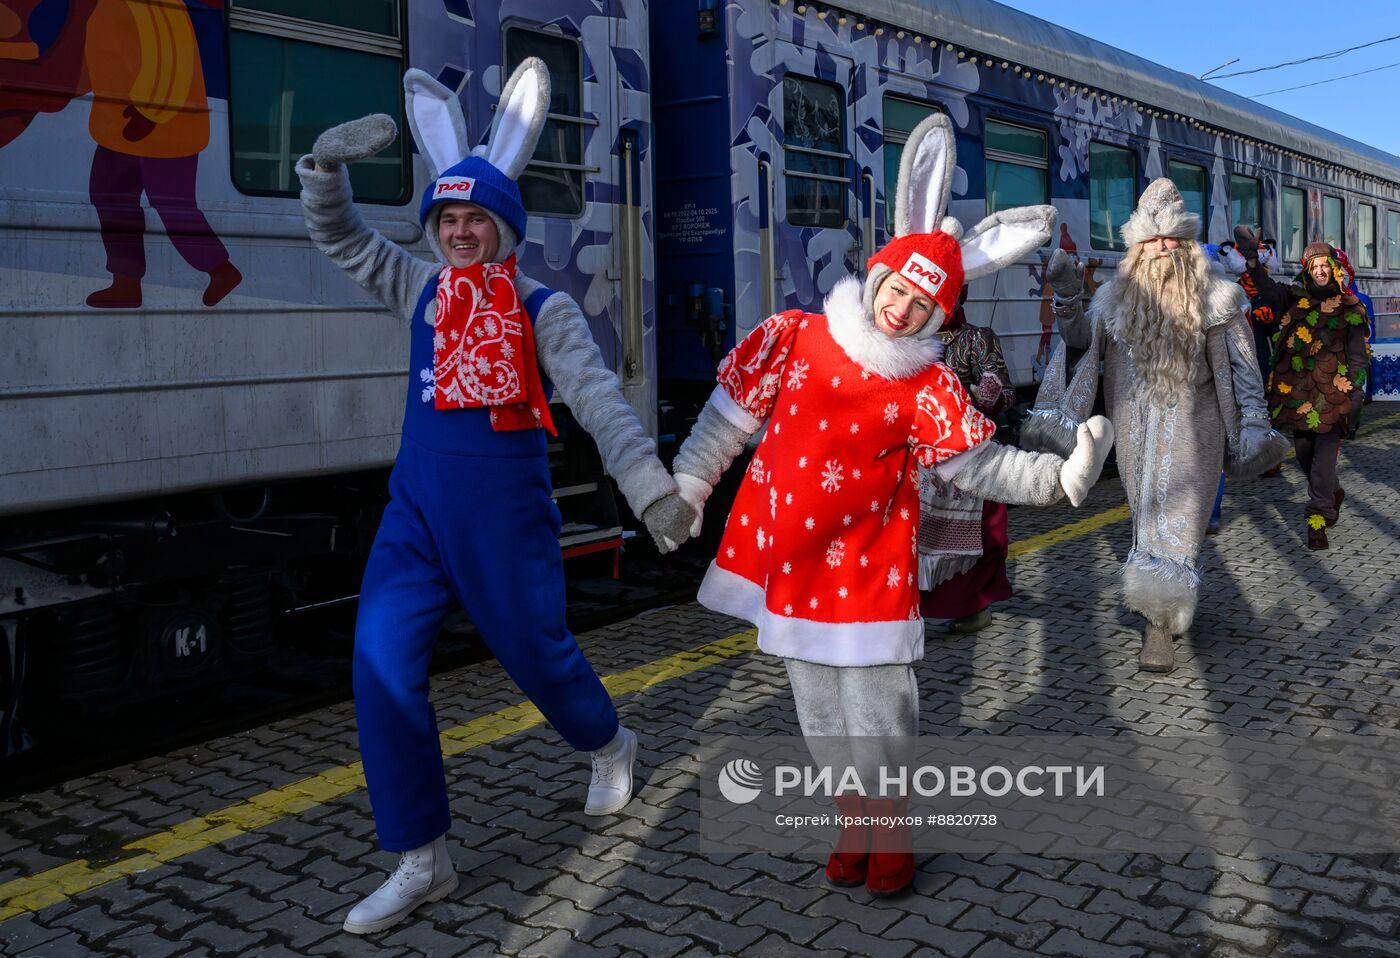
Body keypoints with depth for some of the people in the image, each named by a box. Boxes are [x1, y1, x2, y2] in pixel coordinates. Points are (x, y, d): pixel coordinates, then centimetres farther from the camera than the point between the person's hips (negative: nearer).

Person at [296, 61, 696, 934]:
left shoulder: (543, 309, -5)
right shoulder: (421, 290, 9)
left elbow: (599, 400, -14)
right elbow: (342, 238, 12)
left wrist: (653, 489, -24)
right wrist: (328, 165, -7)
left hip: (506, 512, -4)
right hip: (417, 509, 4)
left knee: (536, 651, 9)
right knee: (384, 665, -7)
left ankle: (609, 746, 45)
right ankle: (424, 861, 5)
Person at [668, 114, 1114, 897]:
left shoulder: (927, 388, -9)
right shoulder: (792, 338, -5)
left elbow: (982, 465, -10)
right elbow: (730, 416, 4)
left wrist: (1058, 478, -25)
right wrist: (684, 489, 9)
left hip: (868, 569, -2)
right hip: (789, 561, 3)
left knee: (877, 714, 2)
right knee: (822, 716, 14)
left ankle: (888, 834, 26)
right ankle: (857, 825, 33)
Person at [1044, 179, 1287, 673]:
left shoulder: (1213, 297, -4)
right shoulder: (1118, 295, 5)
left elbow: (1242, 366, -3)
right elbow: (1079, 338, 19)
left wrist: (1254, 423, -11)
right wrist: (1066, 290, 4)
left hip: (1190, 427, -3)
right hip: (1136, 425, 4)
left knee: (1177, 520, -5)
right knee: (1148, 516, 12)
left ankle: (1160, 623, -2)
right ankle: (1166, 611, 28)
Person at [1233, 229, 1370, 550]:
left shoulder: (1349, 308, 3)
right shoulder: (1294, 299, 10)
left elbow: (1358, 355, 2)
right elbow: (1267, 288, -9)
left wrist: (1357, 392, -6)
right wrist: (1252, 260, -25)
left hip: (1332, 394, -4)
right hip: (1297, 391, 4)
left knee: (1324, 458, -9)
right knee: (1304, 453, 15)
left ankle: (1318, 518, -3)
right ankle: (1333, 495, 40)